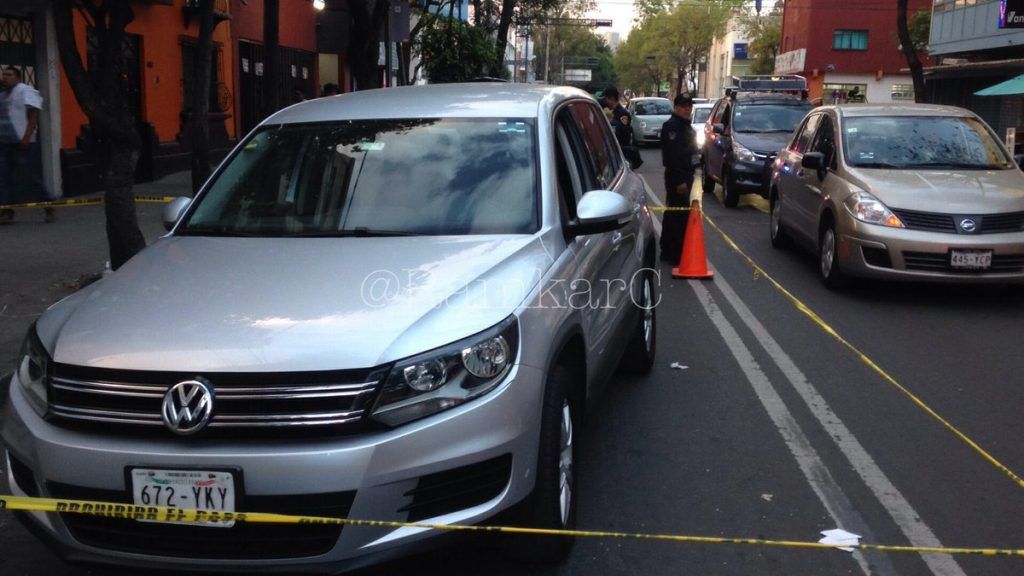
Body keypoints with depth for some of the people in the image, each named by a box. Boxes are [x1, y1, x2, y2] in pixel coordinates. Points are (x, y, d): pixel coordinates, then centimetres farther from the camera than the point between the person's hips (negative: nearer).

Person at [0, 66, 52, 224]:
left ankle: (50, 210, 3)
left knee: (33, 179, -6)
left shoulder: (26, 91, -4)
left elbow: (33, 116, -12)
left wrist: (26, 138, -21)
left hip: (22, 144, -8)